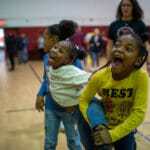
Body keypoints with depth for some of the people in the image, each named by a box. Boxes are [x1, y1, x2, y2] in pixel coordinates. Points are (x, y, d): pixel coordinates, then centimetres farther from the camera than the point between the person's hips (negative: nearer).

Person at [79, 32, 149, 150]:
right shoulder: (100, 76, -22)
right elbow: (83, 100, -10)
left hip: (125, 129, 0)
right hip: (103, 125, 0)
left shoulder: (141, 77, -26)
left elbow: (139, 113, -25)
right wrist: (96, 126, -22)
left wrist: (112, 135, -26)